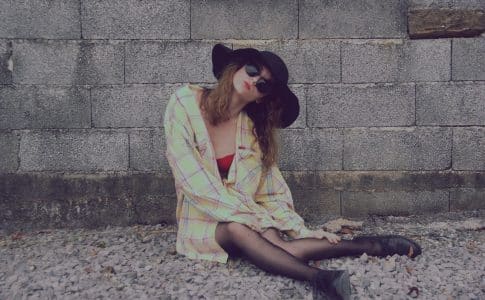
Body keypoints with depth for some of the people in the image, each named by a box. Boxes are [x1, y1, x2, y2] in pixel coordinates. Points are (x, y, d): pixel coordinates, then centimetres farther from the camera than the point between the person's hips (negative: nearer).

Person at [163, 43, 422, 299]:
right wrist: (253, 216, -23)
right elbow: (192, 179, -18)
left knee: (277, 246, -29)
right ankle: (316, 277, -43)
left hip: (245, 218, 2)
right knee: (238, 229, -36)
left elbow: (271, 193, 0)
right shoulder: (185, 102, -10)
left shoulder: (255, 129, -1)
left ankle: (363, 245, -23)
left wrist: (302, 231, -15)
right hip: (202, 222, -2)